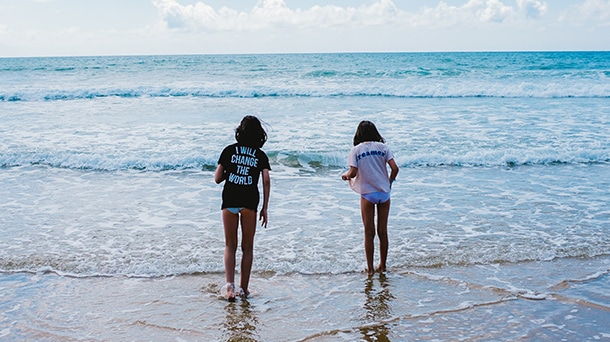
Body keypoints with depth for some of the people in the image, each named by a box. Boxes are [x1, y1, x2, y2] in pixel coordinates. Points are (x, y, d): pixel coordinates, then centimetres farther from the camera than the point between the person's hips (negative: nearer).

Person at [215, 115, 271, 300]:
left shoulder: (229, 150, 6)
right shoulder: (261, 156, 6)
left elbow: (217, 179, 4)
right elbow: (266, 182, -3)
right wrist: (264, 208, 3)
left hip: (230, 200, 0)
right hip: (250, 201, 0)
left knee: (230, 245, 10)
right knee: (248, 246, 12)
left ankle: (229, 283, -8)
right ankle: (243, 288, 14)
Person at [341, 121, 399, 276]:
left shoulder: (356, 150, -4)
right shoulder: (383, 147, 2)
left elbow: (353, 172, -13)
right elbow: (395, 168, -6)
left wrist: (345, 175, 10)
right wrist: (389, 181, 12)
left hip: (367, 193, -2)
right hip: (384, 192, 2)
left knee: (369, 233, 7)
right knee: (383, 231, 13)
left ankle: (370, 269, 11)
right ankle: (382, 266, 23)